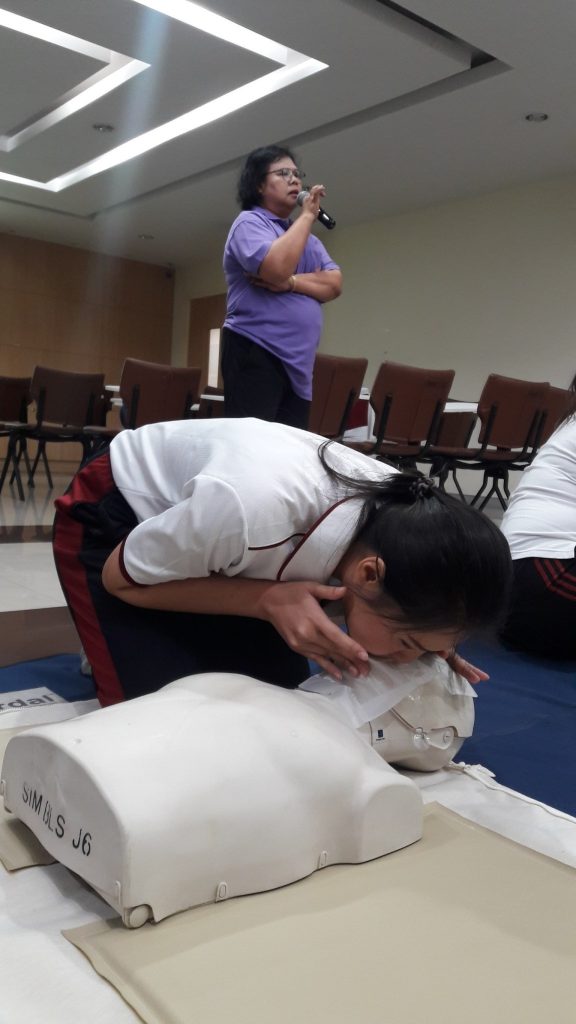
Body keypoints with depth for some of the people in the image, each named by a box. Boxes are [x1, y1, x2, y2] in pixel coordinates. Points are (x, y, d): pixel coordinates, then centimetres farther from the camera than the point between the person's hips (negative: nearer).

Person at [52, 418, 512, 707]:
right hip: (116, 515, -4)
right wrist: (269, 601, -35)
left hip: (219, 538, 5)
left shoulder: (405, 517, -25)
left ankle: (190, 644, 23)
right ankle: (110, 650, 15)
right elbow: (121, 579, -23)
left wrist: (428, 649, -20)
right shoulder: (250, 510, -44)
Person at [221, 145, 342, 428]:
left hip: (298, 362, 7)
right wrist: (308, 215, -7)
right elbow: (277, 267, -20)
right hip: (255, 353, -7)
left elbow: (334, 284, 6)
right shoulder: (249, 222, 0)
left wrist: (291, 282, -12)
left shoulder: (307, 237, 23)